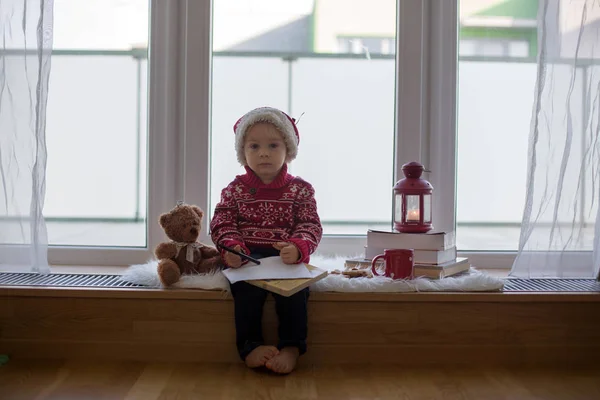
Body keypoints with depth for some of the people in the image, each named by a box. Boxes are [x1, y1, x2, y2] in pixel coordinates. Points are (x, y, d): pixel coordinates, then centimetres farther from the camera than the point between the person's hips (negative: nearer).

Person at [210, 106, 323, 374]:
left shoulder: (300, 189, 8)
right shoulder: (235, 189, 11)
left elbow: (311, 226, -1)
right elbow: (222, 224, 2)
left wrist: (297, 248, -24)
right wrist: (231, 248, -21)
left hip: (286, 257, 0)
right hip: (246, 257, 0)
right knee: (247, 286, -30)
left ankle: (291, 346, -21)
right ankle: (250, 344, -22)